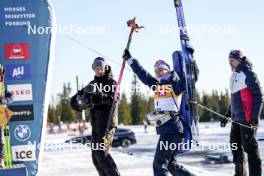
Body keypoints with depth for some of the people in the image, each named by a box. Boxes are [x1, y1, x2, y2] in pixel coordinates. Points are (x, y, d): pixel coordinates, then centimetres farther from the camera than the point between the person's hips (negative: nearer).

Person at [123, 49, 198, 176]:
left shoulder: (176, 84, -2)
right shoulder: (157, 85, 17)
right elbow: (142, 74, 26)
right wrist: (129, 59, 30)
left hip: (172, 128, -8)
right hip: (164, 129, 8)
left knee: (159, 164, -10)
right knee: (171, 165, 12)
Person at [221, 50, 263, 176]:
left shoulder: (248, 74, -8)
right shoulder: (234, 76, 18)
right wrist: (228, 115, 22)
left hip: (247, 119, -9)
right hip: (236, 119, 9)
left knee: (250, 147, -7)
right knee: (235, 146, 11)